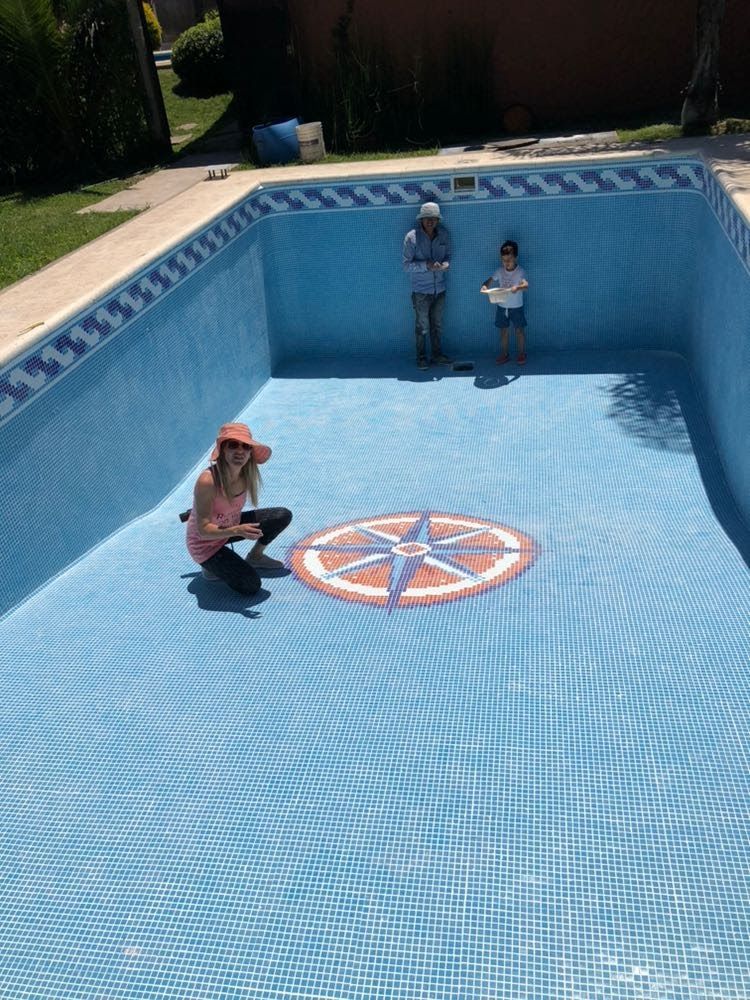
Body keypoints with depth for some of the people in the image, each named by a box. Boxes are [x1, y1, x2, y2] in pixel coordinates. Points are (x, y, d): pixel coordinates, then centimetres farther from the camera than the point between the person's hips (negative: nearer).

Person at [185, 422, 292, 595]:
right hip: (205, 544, -7)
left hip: (231, 526, 7)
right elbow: (204, 531, -32)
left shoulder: (246, 474, -14)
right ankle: (212, 566, 7)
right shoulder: (207, 481, -34)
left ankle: (255, 556, 19)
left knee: (283, 515, -2)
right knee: (251, 585, -17)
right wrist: (237, 531, -44)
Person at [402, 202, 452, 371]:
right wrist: (427, 265, -27)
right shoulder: (412, 237, -14)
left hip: (440, 288, 4)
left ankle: (437, 355, 28)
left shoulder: (443, 234, 0)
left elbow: (448, 255, 11)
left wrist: (445, 264, -13)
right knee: (422, 326, 5)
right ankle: (421, 358, 18)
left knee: (437, 325, 15)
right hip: (421, 290, -4)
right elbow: (407, 265, -14)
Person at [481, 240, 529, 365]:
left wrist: (518, 287, -52)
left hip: (516, 307, -4)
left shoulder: (520, 271, -16)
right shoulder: (500, 271, -2)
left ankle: (522, 354, 20)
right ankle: (504, 354, 24)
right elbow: (490, 281, -3)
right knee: (504, 331, 13)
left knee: (520, 331, 7)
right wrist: (485, 285, -27)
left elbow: (526, 285, -30)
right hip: (502, 306, 4)